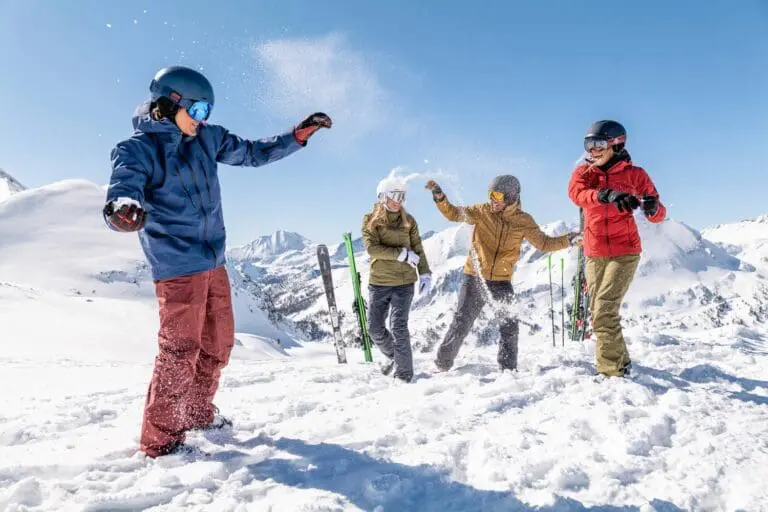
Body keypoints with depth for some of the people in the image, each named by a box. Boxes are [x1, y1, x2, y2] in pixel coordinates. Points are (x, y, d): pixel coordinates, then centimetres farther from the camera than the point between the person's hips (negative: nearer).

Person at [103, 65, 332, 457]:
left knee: (218, 343, 14)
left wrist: (298, 136, 10)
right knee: (180, 349, -8)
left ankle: (198, 413, 34)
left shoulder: (206, 137, 8)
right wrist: (121, 209, -52)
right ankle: (160, 438, 9)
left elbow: (252, 153, 18)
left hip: (214, 261, 7)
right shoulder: (137, 148, -10)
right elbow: (122, 188, -27)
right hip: (177, 266, -7)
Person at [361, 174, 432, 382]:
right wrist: (402, 254, -17)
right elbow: (372, 248, -13)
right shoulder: (370, 220, 0)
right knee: (374, 328, 5)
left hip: (404, 282, -1)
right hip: (378, 283, 1)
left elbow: (418, 250, 9)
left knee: (399, 327, -7)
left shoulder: (408, 221, 6)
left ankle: (404, 375, 2)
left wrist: (425, 273, -2)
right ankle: (391, 355, 34)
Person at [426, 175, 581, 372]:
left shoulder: (524, 221, -1)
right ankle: (442, 365, 14)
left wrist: (567, 240, -7)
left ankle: (508, 368, 20)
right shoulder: (482, 211, -4)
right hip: (474, 278, -1)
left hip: (502, 282, 1)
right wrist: (440, 197, -16)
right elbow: (454, 214, -1)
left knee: (510, 326, 3)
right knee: (461, 324, 1)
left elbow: (543, 243, 6)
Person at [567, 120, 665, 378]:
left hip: (624, 252, -4)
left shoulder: (634, 174, -2)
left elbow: (658, 215, -3)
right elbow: (576, 193, -19)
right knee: (599, 313, 11)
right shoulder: (583, 172, 5)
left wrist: (653, 208, -28)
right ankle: (621, 362, 31)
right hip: (594, 254, 5)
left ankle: (612, 371, -7)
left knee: (604, 311, -16)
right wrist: (606, 195, -37)